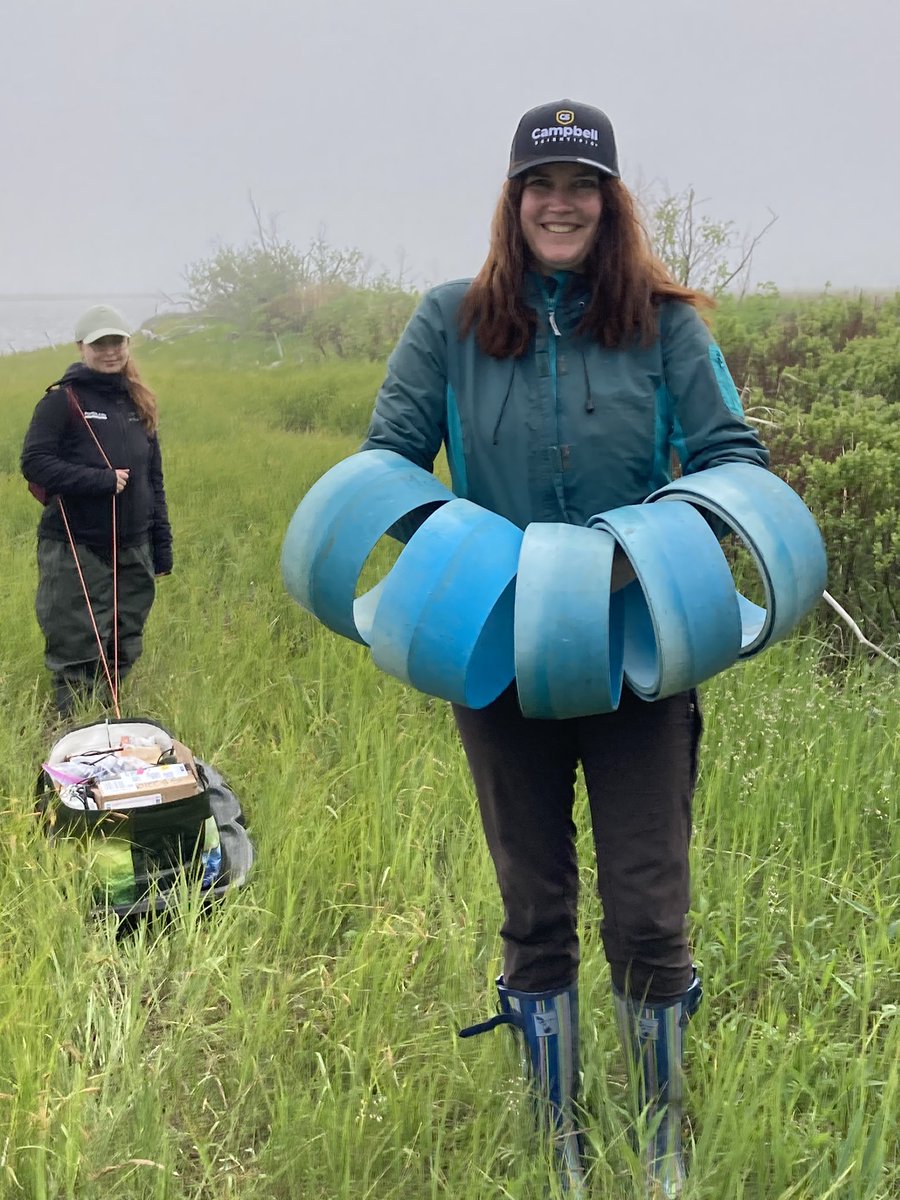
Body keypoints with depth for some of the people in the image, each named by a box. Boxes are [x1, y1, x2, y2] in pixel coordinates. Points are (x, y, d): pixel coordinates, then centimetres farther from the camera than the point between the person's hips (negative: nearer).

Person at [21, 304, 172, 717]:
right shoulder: (63, 400, -6)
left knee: (123, 652, 10)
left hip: (132, 549, 6)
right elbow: (34, 463, -13)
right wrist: (102, 481, -17)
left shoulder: (138, 402, 12)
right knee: (77, 654, -2)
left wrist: (162, 544, 14)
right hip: (75, 551, -5)